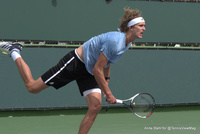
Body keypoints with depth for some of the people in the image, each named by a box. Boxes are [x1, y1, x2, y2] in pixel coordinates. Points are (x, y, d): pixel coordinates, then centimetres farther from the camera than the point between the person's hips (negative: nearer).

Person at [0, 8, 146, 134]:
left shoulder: (126, 43, -1)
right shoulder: (114, 42, -31)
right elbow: (97, 70, -28)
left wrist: (106, 80, 18)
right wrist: (108, 94, -22)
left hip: (88, 72, 8)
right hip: (74, 63, -8)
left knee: (95, 107, -10)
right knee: (32, 87, -1)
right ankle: (14, 52, 19)